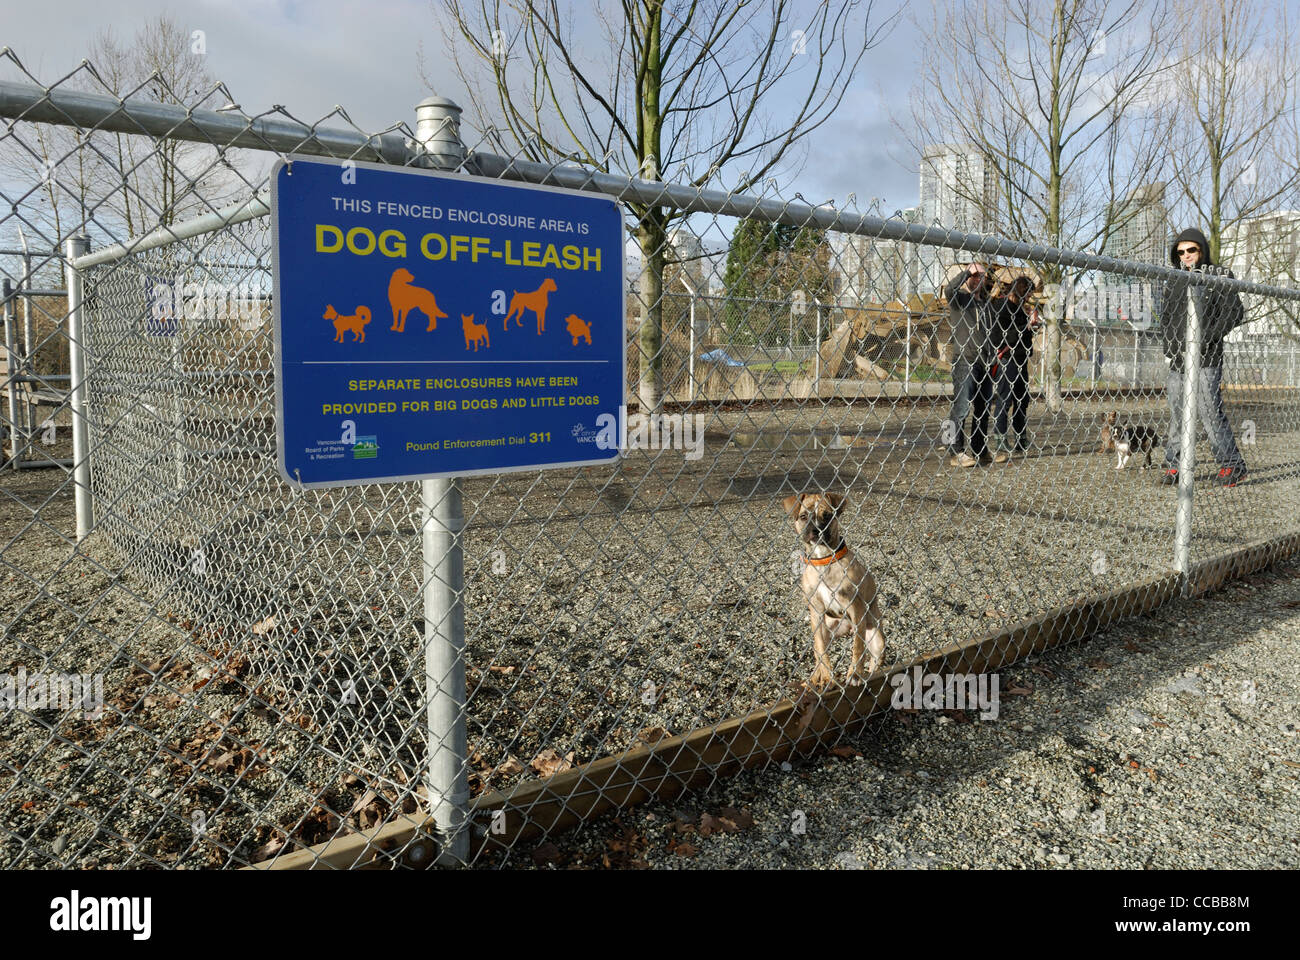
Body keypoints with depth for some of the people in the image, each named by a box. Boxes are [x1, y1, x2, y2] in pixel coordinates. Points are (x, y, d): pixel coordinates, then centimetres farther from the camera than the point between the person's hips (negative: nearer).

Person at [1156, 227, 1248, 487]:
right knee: (1176, 414, 6)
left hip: (1206, 359, -5)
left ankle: (1231, 465, -2)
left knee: (1210, 411, -11)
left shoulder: (1218, 276, 2)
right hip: (1177, 360, 5)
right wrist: (1169, 347, 6)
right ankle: (1173, 465, 12)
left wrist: (1206, 337, -15)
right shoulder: (1172, 281, 16)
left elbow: (1234, 313, -5)